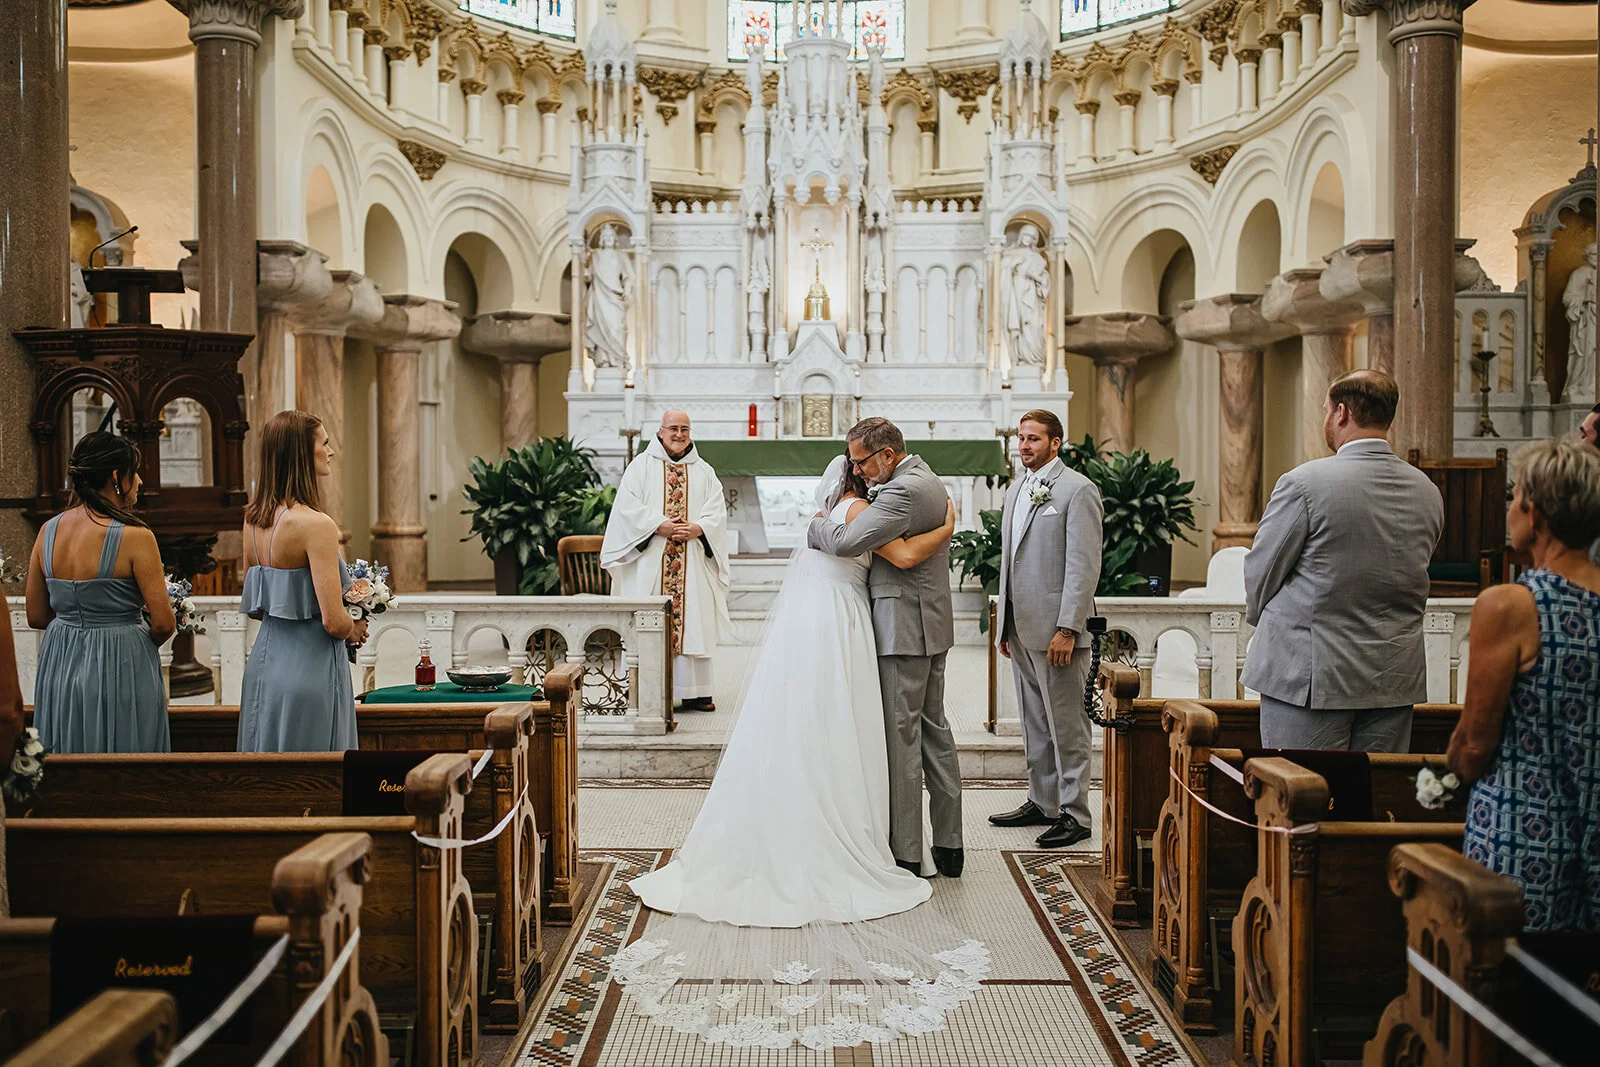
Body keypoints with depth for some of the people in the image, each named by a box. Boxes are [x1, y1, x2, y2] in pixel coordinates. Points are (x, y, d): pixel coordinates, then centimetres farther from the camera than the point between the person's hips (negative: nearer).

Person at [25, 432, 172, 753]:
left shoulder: (48, 531, 0)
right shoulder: (134, 536, -17)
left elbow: (36, 617, 7)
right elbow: (164, 623, -16)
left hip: (58, 668, 6)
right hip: (120, 669, -6)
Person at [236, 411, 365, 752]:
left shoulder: (253, 519, 5)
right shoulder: (317, 525, -19)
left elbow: (255, 607, 14)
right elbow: (334, 621, -21)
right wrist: (356, 631, -1)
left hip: (264, 660, 8)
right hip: (309, 668, -8)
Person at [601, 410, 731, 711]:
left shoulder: (704, 471, 15)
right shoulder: (641, 466, 7)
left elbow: (718, 511, 6)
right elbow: (628, 506, -3)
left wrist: (698, 528, -13)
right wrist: (659, 526, -16)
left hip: (693, 561, 2)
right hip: (650, 560, -2)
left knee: (693, 621, 0)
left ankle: (694, 691, 6)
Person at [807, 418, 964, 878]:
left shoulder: (903, 491, -19)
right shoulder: (929, 481, 14)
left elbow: (847, 541, -25)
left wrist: (817, 525, -4)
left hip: (903, 628, -10)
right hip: (931, 625, 10)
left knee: (901, 737, -3)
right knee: (935, 731, 13)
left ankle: (905, 853, 4)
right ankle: (948, 845, 21)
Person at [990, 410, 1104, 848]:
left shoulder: (1078, 490, -9)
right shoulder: (1016, 490, 16)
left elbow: (1084, 566, -15)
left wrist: (1067, 629, -19)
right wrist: (1005, 624, 16)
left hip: (1057, 629, -8)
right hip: (1021, 630, 8)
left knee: (1066, 725, 0)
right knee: (1035, 724, 16)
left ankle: (1073, 814, 10)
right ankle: (1042, 803, 27)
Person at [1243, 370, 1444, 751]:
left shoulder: (1304, 483, -14)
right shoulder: (1428, 493, 5)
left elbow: (1261, 570, -7)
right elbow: (1413, 579, 13)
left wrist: (1261, 619, 13)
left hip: (1310, 673, -6)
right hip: (1395, 676, 6)